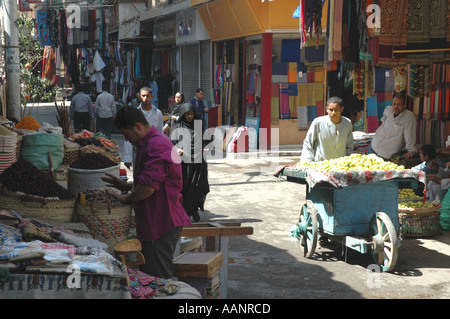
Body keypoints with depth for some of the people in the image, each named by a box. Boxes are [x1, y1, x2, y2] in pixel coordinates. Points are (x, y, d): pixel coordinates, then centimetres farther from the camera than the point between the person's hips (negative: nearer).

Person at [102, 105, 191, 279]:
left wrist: (127, 198, -8)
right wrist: (127, 185, 18)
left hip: (161, 224, -11)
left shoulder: (157, 146, -18)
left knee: (158, 279, -5)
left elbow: (148, 186, -25)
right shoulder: (148, 143, 18)